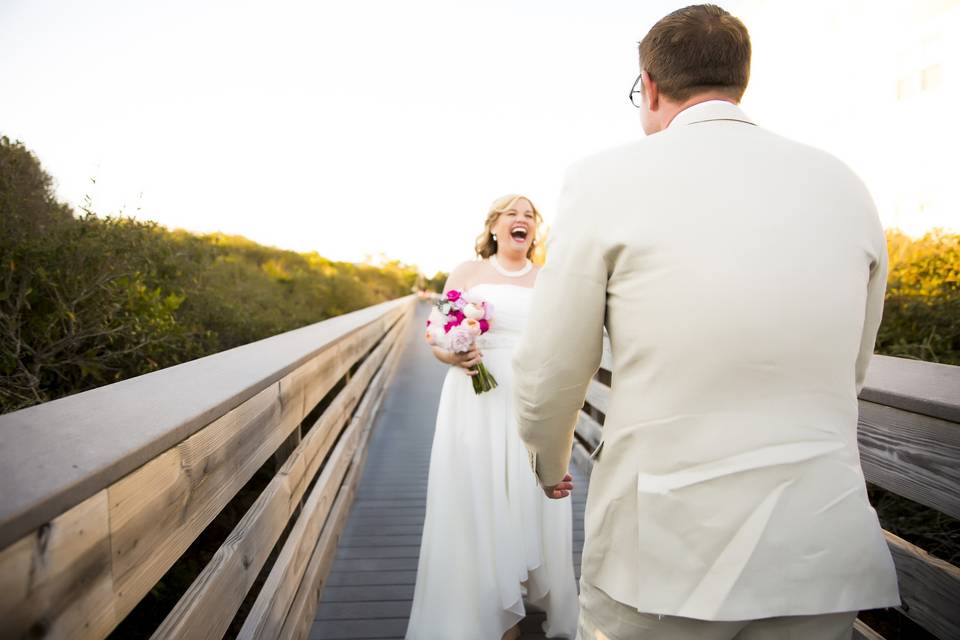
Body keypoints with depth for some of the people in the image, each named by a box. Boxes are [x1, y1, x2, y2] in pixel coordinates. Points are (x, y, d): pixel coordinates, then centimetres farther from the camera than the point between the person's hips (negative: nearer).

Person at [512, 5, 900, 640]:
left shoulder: (606, 179, -10)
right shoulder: (845, 186, 2)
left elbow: (548, 379, -6)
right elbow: (849, 375, 12)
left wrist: (550, 467, 14)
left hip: (666, 547, -3)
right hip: (825, 560, 4)